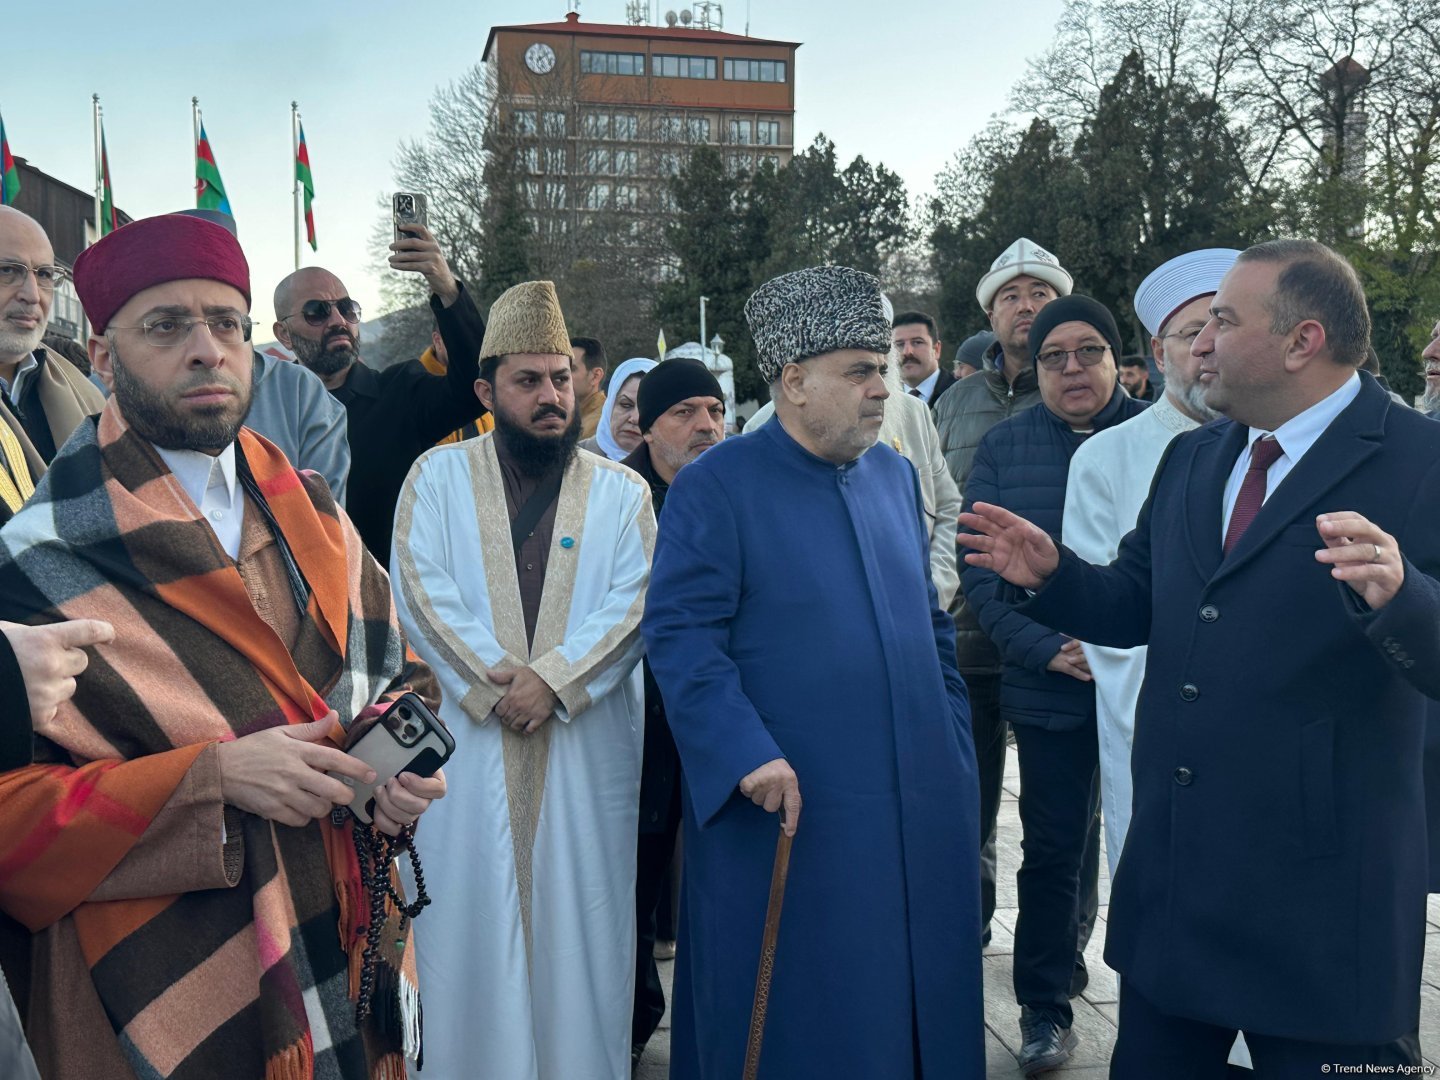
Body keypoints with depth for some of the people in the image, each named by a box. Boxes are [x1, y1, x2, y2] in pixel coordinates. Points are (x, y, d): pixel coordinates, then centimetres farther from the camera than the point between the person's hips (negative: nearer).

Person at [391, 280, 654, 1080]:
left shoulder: (622, 493, 6)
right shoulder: (439, 476, 5)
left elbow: (633, 604, -5)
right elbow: (421, 590, -5)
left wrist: (553, 679, -17)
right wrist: (494, 682, -14)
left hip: (586, 744, 1)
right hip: (465, 741, 0)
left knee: (578, 916, 7)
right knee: (469, 918, 5)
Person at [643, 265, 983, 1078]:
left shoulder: (896, 476, 9)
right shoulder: (716, 486, -9)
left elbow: (931, 623, 15)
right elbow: (679, 636, -15)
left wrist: (956, 751, 11)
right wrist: (747, 753, -25)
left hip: (917, 811, 6)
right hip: (789, 813, -5)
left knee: (915, 1004, 17)